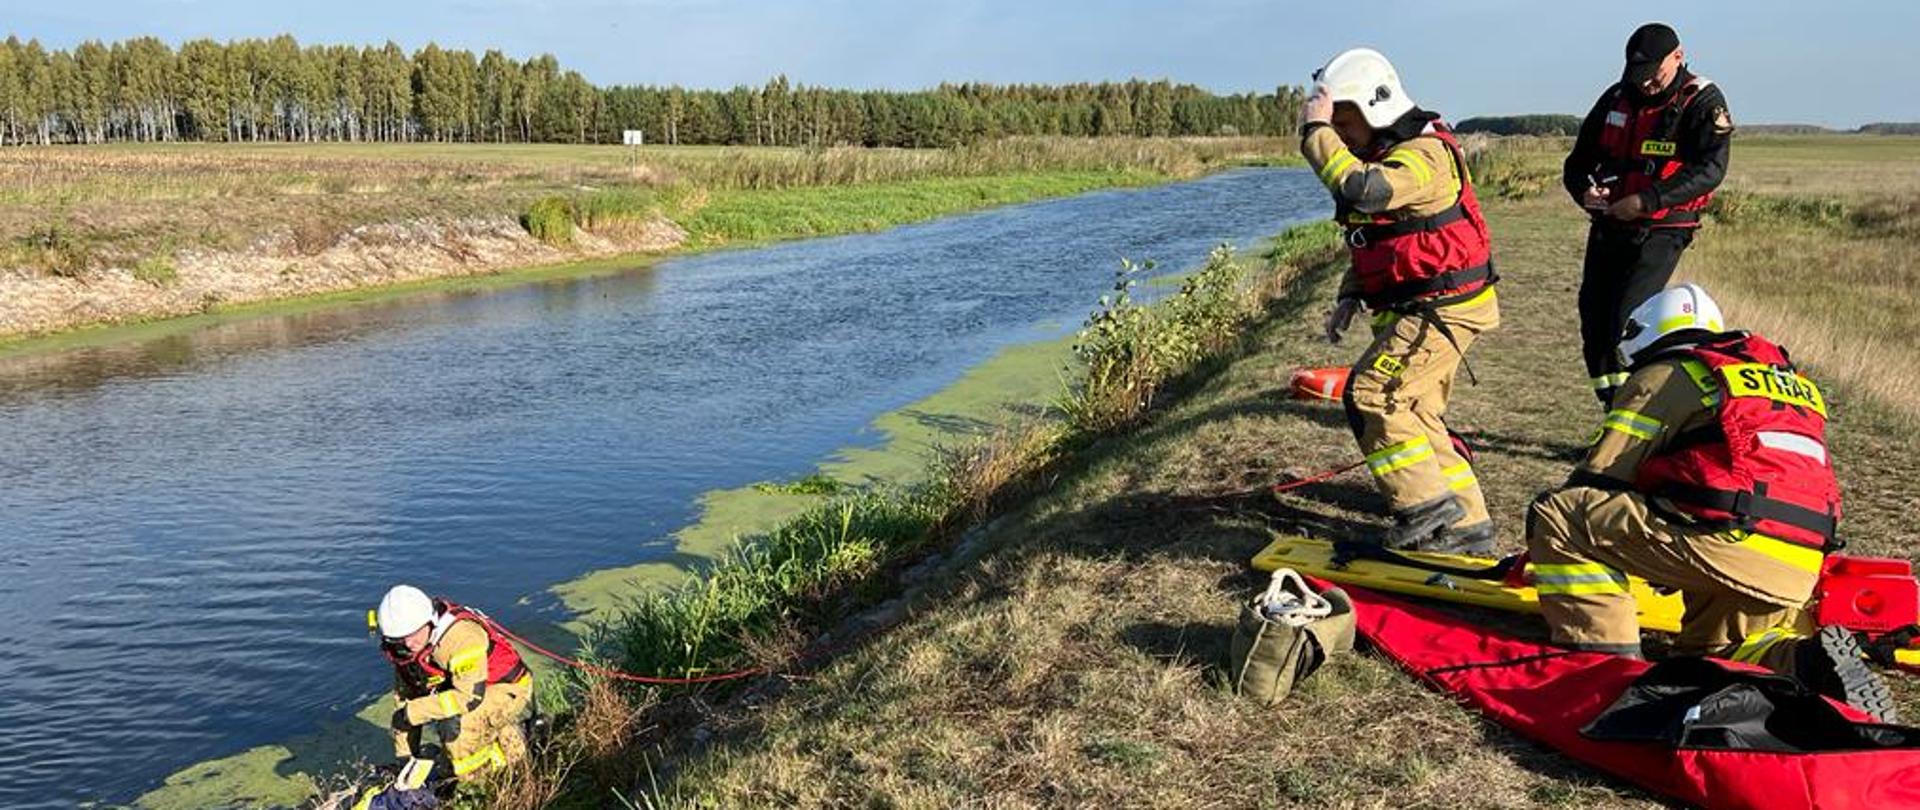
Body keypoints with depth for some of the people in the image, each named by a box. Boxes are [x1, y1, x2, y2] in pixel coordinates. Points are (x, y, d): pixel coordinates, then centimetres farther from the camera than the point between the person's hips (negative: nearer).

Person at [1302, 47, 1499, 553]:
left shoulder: (1423, 155, -19)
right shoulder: (1385, 157, 16)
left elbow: (1357, 189, -38)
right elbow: (1373, 241, 23)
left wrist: (1316, 130, -27)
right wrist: (1350, 297, 10)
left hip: (1443, 307, -10)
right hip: (1418, 307, 10)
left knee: (1370, 394, -15)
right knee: (1418, 413, 11)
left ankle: (1427, 505, -6)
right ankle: (1467, 525, 19)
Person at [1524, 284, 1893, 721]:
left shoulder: (1665, 376, 8)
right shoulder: (1789, 378, 31)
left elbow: (1597, 481, 2)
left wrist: (1545, 553, 18)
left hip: (1726, 540, -8)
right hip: (1799, 572, 8)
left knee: (1554, 515, -7)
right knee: (1710, 647, 31)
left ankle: (1606, 656, -15)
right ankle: (1807, 658, 2)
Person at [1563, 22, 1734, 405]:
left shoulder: (1702, 101, -6)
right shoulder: (1617, 97, 8)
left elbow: (1710, 169, -18)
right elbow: (1579, 158, 13)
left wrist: (1647, 200, -28)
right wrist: (1583, 189, -9)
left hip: (1662, 230, -6)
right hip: (1608, 225, 6)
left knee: (1629, 315, -19)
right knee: (1593, 315, 5)